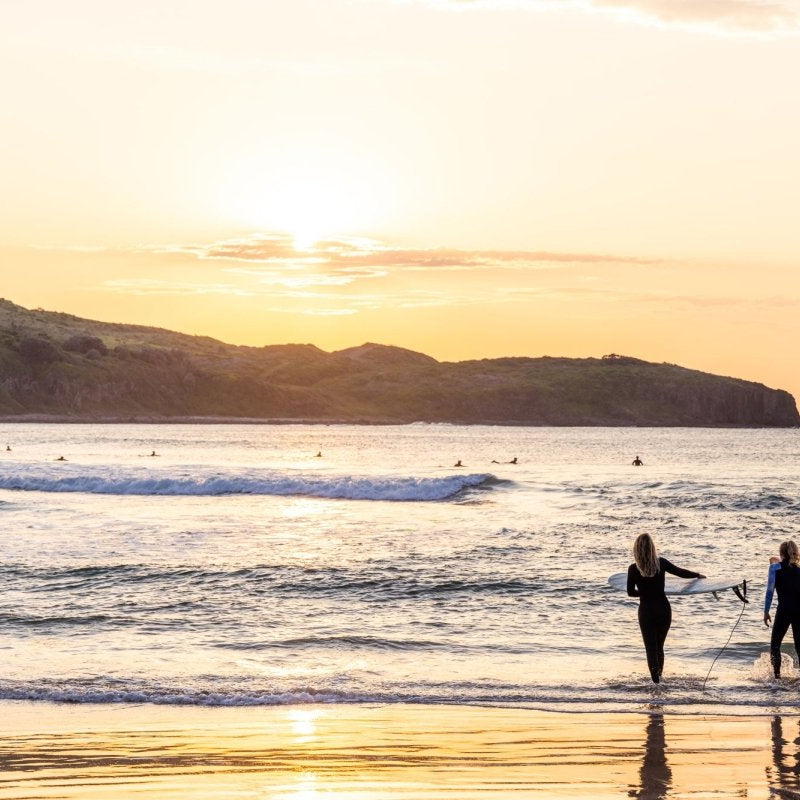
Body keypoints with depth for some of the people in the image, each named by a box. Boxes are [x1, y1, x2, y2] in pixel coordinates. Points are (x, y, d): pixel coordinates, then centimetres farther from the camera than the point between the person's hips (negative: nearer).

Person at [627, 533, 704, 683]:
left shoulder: (633, 569, -13)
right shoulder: (661, 563, -8)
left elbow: (631, 592, -5)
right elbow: (682, 572, 3)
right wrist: (698, 575, 21)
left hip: (646, 611, -2)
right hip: (663, 609, 2)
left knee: (651, 648, 6)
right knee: (659, 646, 18)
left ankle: (656, 679, 0)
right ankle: (658, 676, 26)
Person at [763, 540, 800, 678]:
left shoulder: (776, 567, -2)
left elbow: (770, 590, -5)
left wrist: (766, 611, 0)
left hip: (784, 610, -3)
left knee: (775, 643, 10)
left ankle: (776, 674, 1)